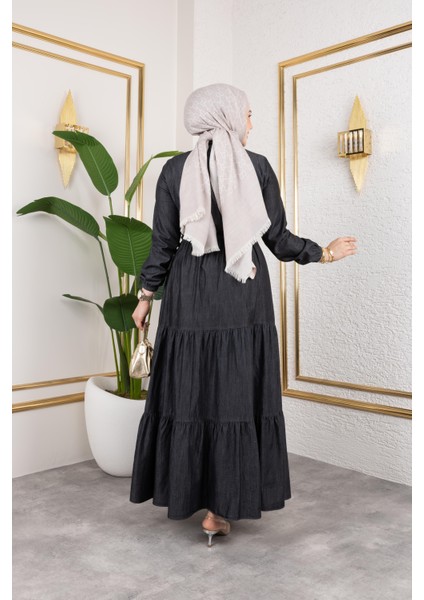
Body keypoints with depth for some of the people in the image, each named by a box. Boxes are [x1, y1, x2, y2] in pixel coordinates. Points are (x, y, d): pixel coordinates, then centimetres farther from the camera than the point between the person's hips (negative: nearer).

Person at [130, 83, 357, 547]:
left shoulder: (175, 169, -1)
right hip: (245, 298, -1)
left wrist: (145, 296, 10)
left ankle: (185, 493, 26)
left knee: (188, 392, 12)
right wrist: (324, 253, 16)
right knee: (237, 395, 6)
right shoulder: (258, 167, -2)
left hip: (190, 297, 1)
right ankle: (221, 506, 14)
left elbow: (163, 243, -1)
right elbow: (278, 238, 0)